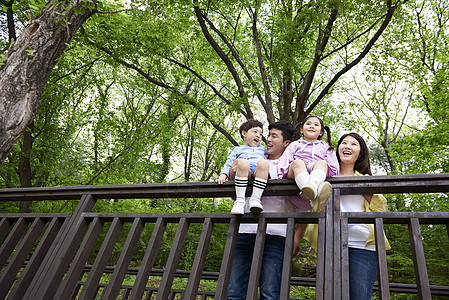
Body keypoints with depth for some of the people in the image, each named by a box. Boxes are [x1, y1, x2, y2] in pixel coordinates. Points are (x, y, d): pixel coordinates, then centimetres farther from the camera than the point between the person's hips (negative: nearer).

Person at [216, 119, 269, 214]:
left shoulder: (262, 149, 42)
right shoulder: (238, 150, 33)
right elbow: (228, 164, 20)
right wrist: (223, 175, -1)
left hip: (259, 174, 1)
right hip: (242, 174, -1)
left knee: (263, 162, -34)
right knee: (243, 162, -37)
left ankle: (255, 198, -37)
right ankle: (240, 200, -37)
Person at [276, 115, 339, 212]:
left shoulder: (325, 146, 34)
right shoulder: (295, 144, 31)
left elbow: (333, 164, 21)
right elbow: (285, 159, 15)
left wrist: (334, 175, 0)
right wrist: (281, 174, -2)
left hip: (318, 172, 1)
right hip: (297, 172, -1)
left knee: (322, 163, -32)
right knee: (297, 162, -35)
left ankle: (312, 185, -68)